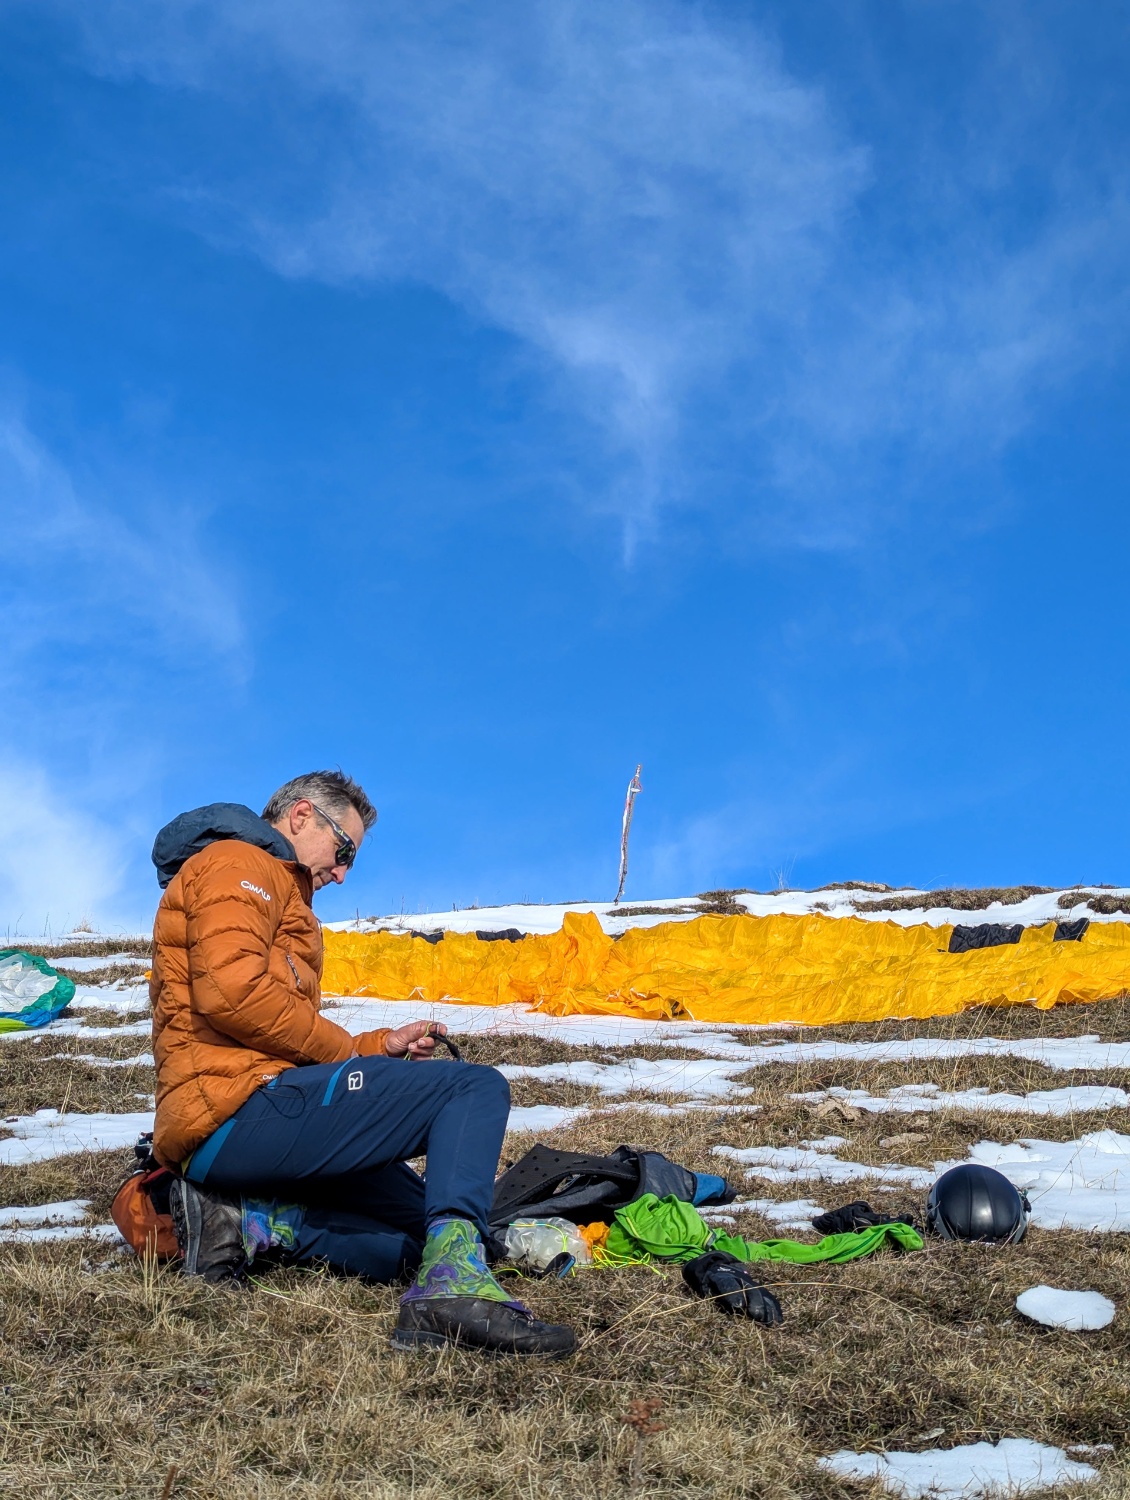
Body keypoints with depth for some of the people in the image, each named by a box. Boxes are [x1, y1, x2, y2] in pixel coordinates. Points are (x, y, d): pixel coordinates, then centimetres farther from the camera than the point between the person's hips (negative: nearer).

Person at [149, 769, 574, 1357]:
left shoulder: (278, 895, 31)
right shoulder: (236, 866, -1)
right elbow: (230, 992, -20)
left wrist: (383, 1046, 14)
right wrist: (345, 1049, -7)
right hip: (239, 1108, -11)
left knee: (416, 1237, 11)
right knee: (477, 1088, -14)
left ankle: (251, 1218, -4)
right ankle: (454, 1285, -33)